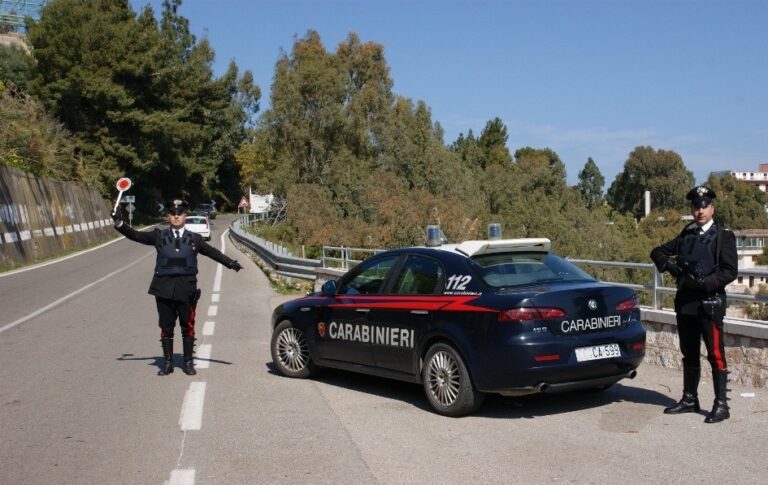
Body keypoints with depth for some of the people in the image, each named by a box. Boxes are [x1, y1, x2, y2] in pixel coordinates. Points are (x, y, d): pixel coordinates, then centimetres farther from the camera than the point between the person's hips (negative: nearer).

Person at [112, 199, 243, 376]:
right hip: (164, 287, 0)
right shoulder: (159, 236, 8)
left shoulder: (194, 239, 9)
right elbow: (135, 235, 5)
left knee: (188, 326, 3)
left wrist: (231, 263, -2)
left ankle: (188, 362, 15)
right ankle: (167, 363, 16)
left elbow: (213, 252, 8)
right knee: (166, 327, 7)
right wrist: (119, 223, -6)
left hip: (186, 288, 0)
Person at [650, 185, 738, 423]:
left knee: (715, 355, -4)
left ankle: (721, 405, 2)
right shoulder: (686, 235, 14)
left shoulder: (724, 236, -3)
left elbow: (730, 271, -10)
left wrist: (704, 282, -21)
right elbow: (658, 252, 20)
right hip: (685, 303, 6)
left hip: (710, 303, -6)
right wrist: (668, 264, -1)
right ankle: (689, 400, 24)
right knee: (689, 355, 14)